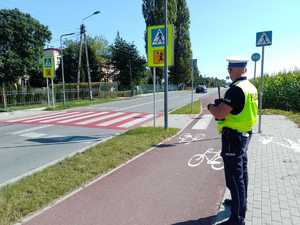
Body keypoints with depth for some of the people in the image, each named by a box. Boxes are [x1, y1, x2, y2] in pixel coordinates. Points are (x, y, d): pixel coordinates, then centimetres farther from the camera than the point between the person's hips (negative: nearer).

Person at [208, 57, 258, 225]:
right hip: (245, 134, 10)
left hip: (233, 137, -10)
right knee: (242, 172, 23)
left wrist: (210, 107, -5)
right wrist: (222, 104, 9)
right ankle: (241, 203, 42)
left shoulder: (236, 89, -22)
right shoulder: (251, 87, 8)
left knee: (235, 177, -2)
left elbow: (219, 114, -25)